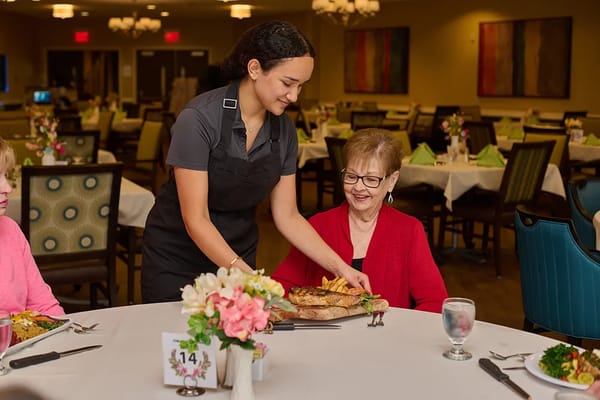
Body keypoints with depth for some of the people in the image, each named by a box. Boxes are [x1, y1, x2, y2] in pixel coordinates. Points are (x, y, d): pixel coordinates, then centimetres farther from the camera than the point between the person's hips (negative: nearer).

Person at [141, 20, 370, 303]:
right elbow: (196, 221, -24)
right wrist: (247, 276, -33)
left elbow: (287, 217, -1)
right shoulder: (199, 118, -24)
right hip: (177, 260, -5)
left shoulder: (284, 130, -6)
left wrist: (339, 266, -12)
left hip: (239, 256, 5)